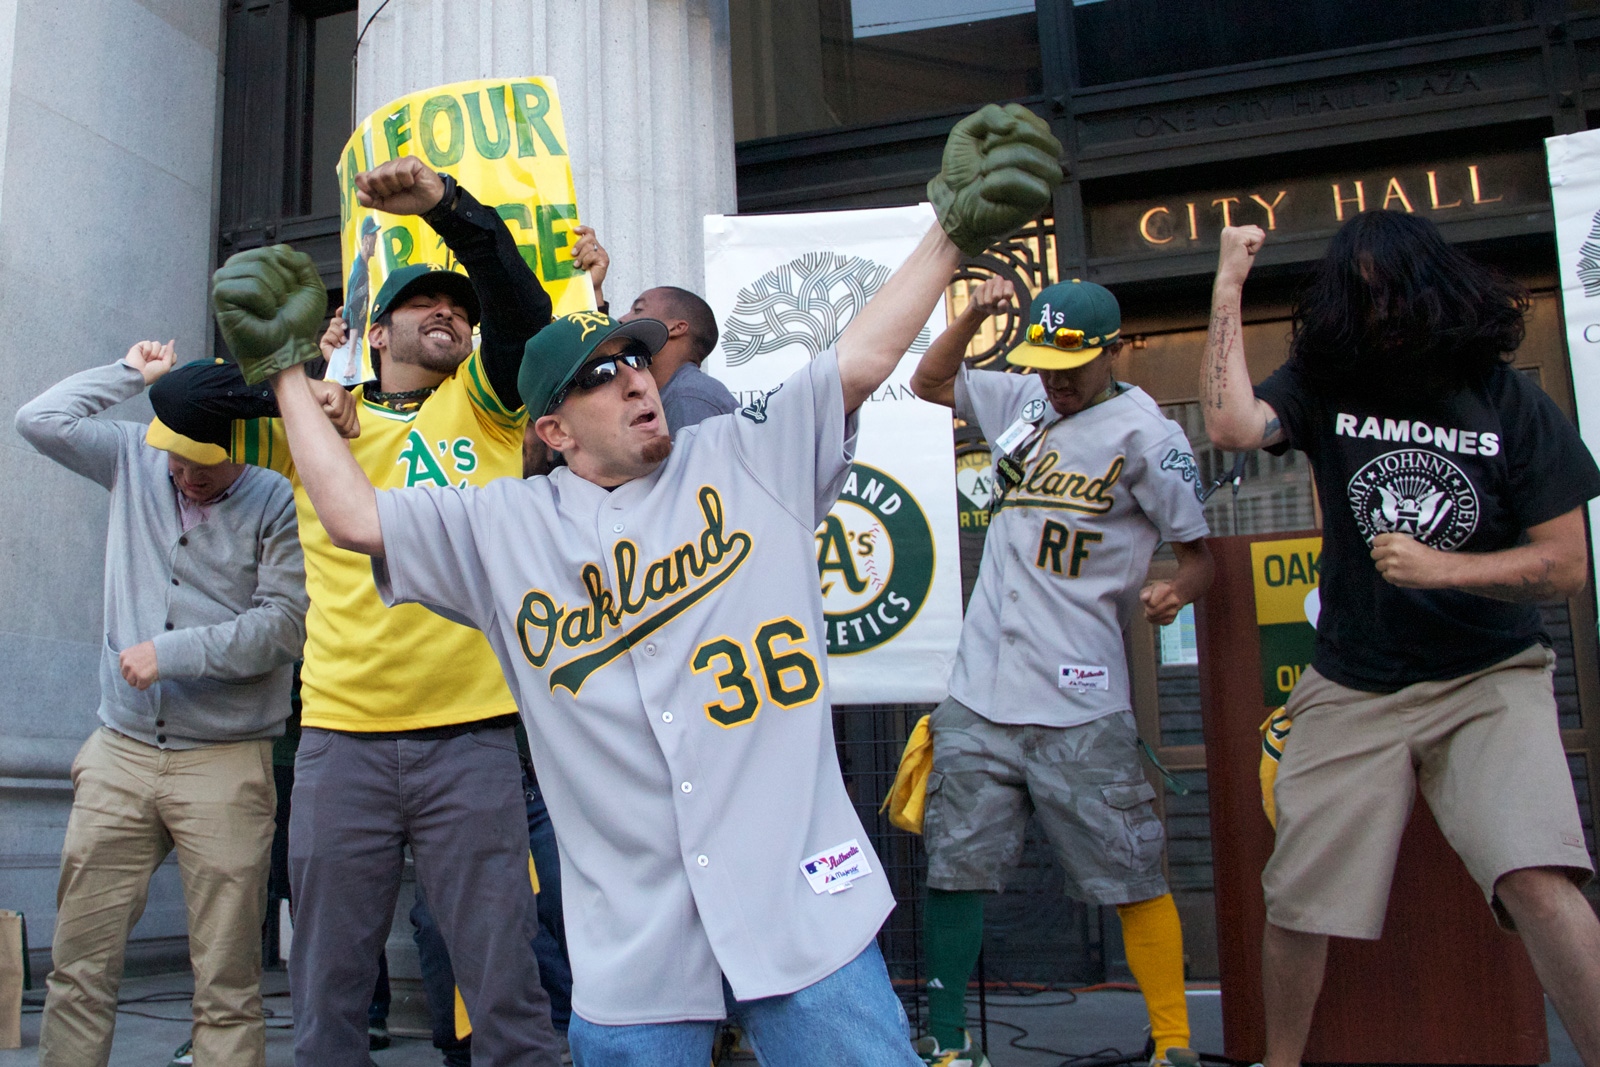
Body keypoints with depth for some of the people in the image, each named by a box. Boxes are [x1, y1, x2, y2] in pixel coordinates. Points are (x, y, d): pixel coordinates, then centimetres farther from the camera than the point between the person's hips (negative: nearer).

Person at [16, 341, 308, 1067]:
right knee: (78, 966, 6)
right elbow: (39, 420, 9)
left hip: (225, 763, -4)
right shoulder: (134, 461, 11)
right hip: (120, 753, 4)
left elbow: (282, 623, -12)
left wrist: (173, 652, -12)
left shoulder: (276, 502, -6)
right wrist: (132, 372, 9)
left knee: (227, 984, 1)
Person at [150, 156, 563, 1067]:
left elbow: (519, 300, -7)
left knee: (505, 983, 2)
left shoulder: (481, 402, 9)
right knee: (329, 989, 11)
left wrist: (443, 203, -23)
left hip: (471, 734, -1)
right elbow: (179, 400, 7)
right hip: (341, 735, 2)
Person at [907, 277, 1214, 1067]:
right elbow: (929, 382, 25)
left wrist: (1173, 592, -22)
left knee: (1128, 875, -1)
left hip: (1078, 704, -5)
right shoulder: (1020, 399, 13)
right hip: (978, 692, 5)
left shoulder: (1144, 432, -2)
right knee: (955, 866, 6)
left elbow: (1197, 553, 0)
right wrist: (974, 315, 8)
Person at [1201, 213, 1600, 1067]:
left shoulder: (1510, 403, -4)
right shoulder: (1324, 386, -1)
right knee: (1297, 902, 6)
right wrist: (1230, 283, -16)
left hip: (1488, 682, -1)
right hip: (1352, 691, 2)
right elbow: (1232, 425, -22)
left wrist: (1441, 568, -19)